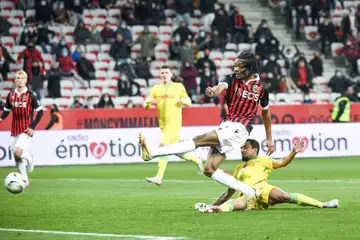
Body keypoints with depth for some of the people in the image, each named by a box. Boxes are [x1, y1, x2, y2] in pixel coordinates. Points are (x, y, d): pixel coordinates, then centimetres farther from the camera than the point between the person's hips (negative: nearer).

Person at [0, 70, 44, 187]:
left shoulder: (30, 95, -8)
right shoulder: (11, 95, 4)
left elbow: (40, 111, -5)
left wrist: (32, 127, -12)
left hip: (26, 131, -5)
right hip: (15, 131, 5)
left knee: (17, 151, -26)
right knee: (17, 159, 8)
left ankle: (28, 157, 6)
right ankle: (25, 180, 21)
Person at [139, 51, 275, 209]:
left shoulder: (261, 89, 2)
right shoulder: (231, 80, 5)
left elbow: (266, 113, 17)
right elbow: (221, 87, -19)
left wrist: (269, 139, 21)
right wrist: (213, 91, -44)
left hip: (238, 129, -6)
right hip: (225, 127, 6)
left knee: (199, 140, -21)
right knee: (210, 170, -3)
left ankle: (152, 153, -27)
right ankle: (250, 193, -2)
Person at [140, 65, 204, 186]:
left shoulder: (179, 87, 5)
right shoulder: (156, 88, 13)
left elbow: (189, 102, 12)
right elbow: (145, 106, 12)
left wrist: (183, 101, -11)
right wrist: (149, 101, -11)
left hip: (174, 122, -5)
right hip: (163, 124, 5)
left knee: (164, 146, -19)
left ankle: (159, 177, -21)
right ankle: (196, 159, 33)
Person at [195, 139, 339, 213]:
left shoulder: (262, 161, 25)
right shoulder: (239, 168, 36)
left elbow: (282, 163, 15)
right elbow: (229, 192, 38)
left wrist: (293, 152, -3)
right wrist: (213, 204, 32)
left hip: (262, 189, -3)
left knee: (285, 196, -32)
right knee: (231, 204, -32)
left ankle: (323, 204, -35)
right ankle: (212, 209, -63)